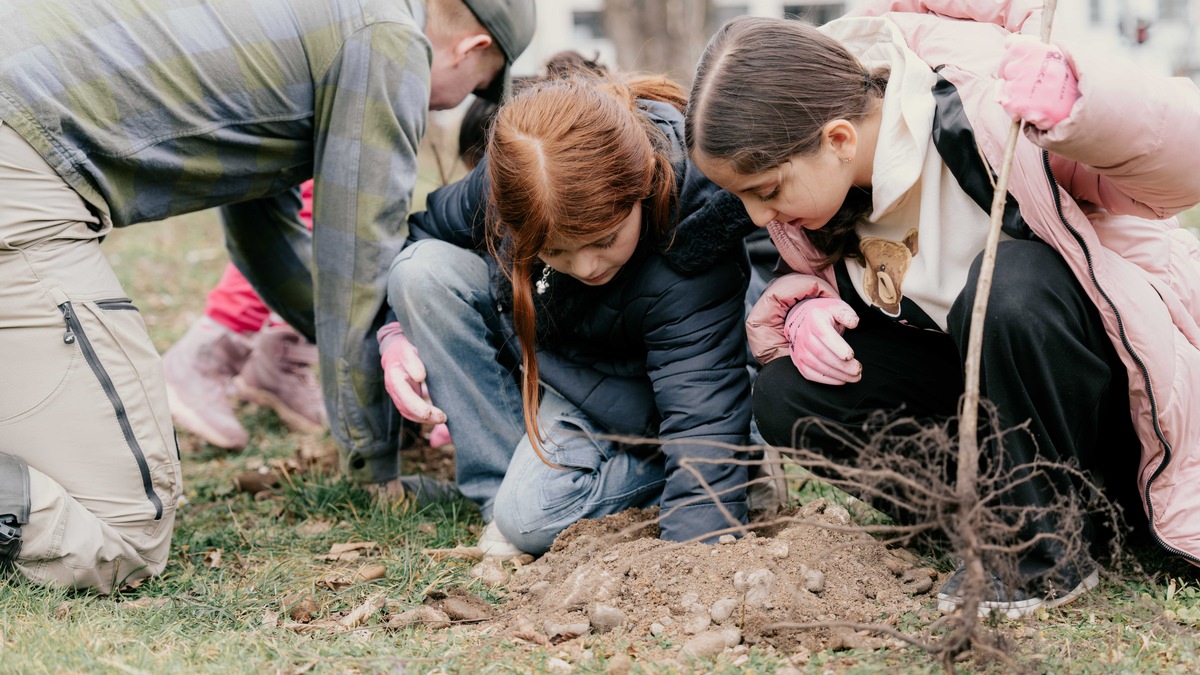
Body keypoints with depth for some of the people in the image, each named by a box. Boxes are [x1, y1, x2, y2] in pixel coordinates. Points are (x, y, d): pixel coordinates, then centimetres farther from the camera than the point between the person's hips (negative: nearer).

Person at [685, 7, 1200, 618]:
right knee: (787, 399, -16)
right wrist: (804, 308, -14)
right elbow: (820, 269, 11)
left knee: (1008, 286, -39)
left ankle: (1048, 550, -21)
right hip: (964, 362, 6)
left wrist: (1080, 102, -43)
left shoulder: (983, 93, -30)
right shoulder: (804, 170, -9)